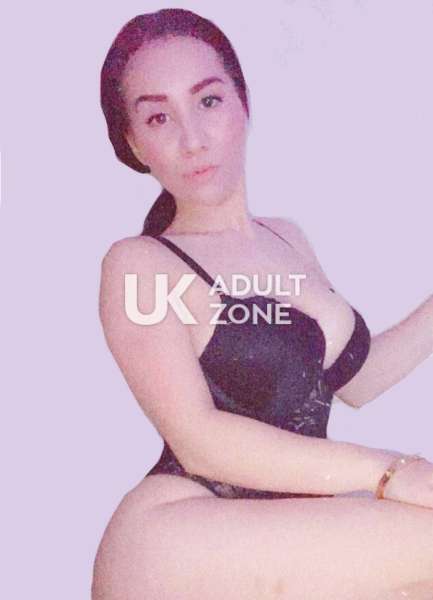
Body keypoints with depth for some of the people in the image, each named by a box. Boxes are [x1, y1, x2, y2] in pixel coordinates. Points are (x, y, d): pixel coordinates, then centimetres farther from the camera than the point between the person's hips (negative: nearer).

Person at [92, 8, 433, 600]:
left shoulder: (288, 237, 14)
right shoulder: (138, 262, -5)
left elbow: (353, 380, 20)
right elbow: (198, 440, -15)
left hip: (286, 540, 6)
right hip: (176, 544, -5)